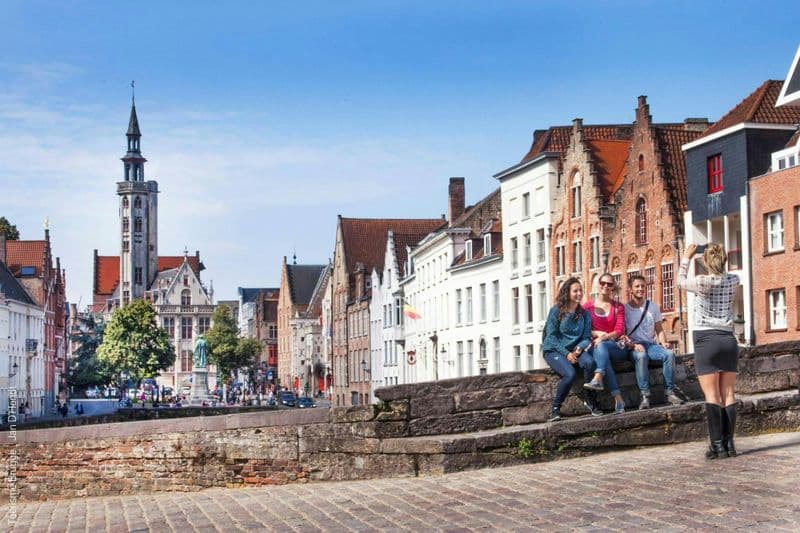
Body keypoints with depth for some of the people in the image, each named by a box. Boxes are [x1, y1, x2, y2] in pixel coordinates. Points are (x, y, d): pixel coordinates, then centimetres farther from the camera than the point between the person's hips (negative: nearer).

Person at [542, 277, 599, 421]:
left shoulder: (584, 314, 9)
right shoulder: (556, 311, -3)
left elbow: (586, 337, 8)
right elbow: (551, 336, -7)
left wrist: (579, 349, -14)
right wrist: (566, 353, -17)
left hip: (575, 350, 3)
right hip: (554, 350, -3)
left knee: (590, 362, -31)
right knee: (569, 373, -33)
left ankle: (590, 400, -13)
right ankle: (555, 408, -13)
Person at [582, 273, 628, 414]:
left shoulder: (618, 307, 12)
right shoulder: (588, 306, 12)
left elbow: (619, 330, -1)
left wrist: (605, 337, -18)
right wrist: (598, 333, -11)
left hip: (617, 347, 0)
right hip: (595, 347, 0)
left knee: (601, 347, -35)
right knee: (601, 352, -37)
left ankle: (598, 379, -60)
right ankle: (617, 398, -47)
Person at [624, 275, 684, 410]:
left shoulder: (653, 306, 15)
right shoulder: (624, 308, 2)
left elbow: (659, 330, 15)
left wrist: (663, 342, -5)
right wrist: (633, 345, -21)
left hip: (651, 344, 4)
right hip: (633, 347, -4)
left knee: (669, 353, -27)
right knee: (641, 356, -39)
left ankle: (670, 392, -23)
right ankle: (645, 396, -38)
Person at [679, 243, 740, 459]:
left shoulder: (703, 282, -12)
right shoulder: (733, 281, 1)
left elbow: (681, 281, 8)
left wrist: (686, 258, 17)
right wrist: (719, 259, 23)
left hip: (706, 340, -4)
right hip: (728, 339, 4)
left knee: (712, 396, -5)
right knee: (728, 395, 4)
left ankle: (717, 445, -9)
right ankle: (729, 443, 3)